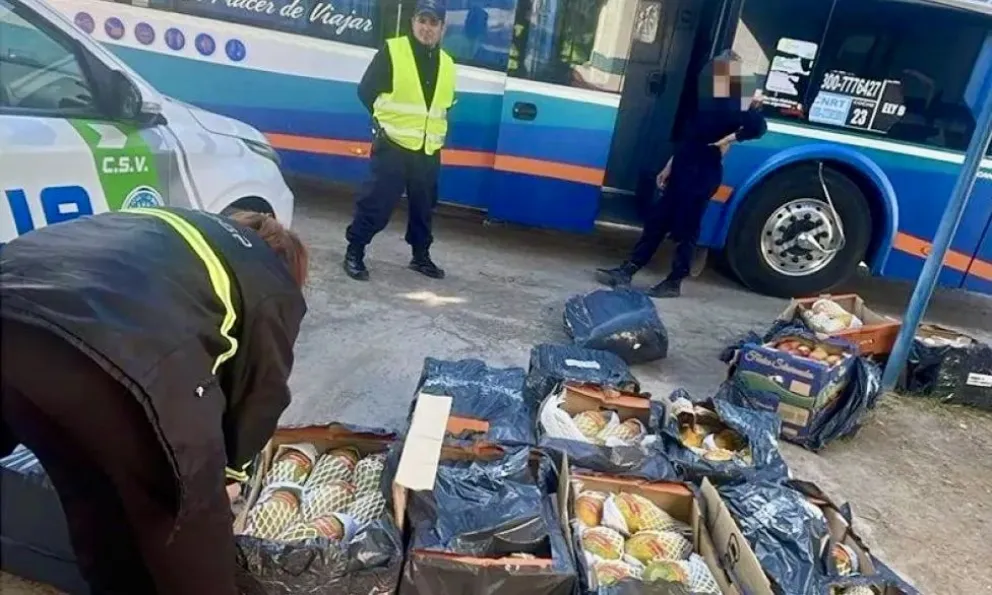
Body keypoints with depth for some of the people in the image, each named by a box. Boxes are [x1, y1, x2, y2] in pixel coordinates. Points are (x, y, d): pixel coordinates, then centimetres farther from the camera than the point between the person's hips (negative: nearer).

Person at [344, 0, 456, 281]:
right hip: (393, 145, -5)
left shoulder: (447, 64, 12)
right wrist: (389, 117, 3)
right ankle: (354, 253, 6)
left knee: (424, 206, 12)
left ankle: (421, 256, 27)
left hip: (430, 150, 5)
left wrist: (437, 127, 11)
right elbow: (366, 91, -1)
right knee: (376, 202, -6)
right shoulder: (392, 51, -4)